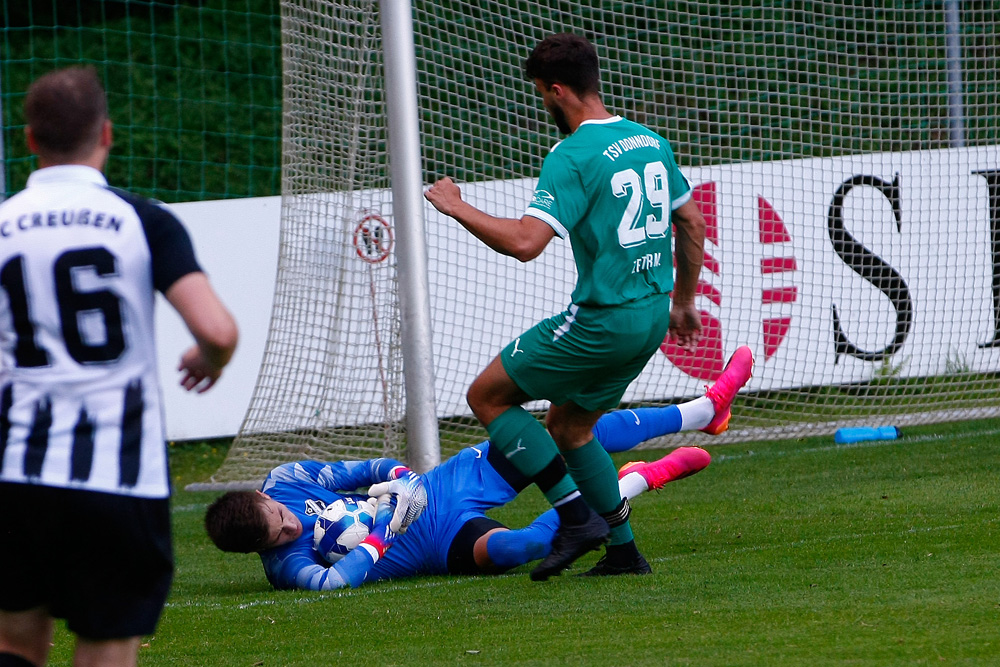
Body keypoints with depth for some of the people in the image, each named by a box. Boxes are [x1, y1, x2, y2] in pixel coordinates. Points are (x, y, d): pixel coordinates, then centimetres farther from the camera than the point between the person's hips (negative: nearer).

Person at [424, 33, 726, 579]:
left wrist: (456, 207, -12)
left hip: (602, 322, -9)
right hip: (652, 318, 9)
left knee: (487, 396, 3)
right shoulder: (649, 141, 10)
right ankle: (623, 550, 18)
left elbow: (525, 242, -25)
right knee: (568, 427, 22)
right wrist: (683, 303, 30)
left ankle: (577, 517, -3)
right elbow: (692, 223, 20)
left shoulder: (573, 157, -16)